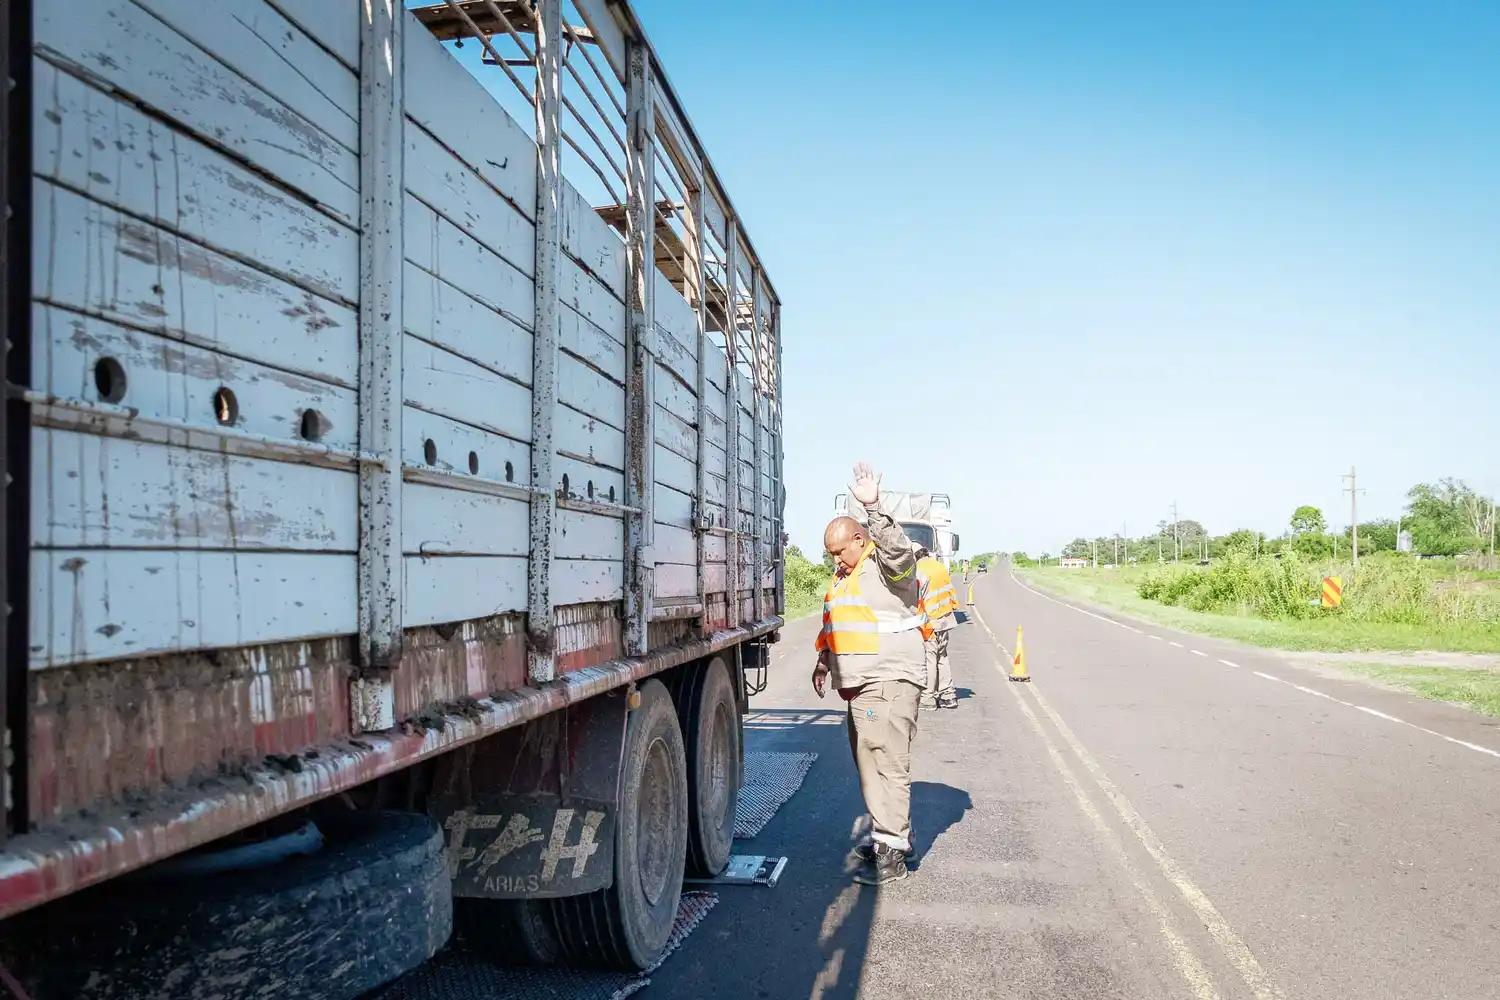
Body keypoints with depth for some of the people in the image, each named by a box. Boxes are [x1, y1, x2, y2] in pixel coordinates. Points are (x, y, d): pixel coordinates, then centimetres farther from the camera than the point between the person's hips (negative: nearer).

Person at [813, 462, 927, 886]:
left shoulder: (888, 566, -10)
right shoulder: (845, 575, 18)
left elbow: (897, 548, -35)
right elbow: (836, 623, 29)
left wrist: (873, 507, -44)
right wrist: (824, 661, 26)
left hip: (889, 683, -10)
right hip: (861, 684, 10)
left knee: (887, 763, -10)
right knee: (869, 762, 16)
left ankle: (890, 855, -7)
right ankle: (891, 835, 29)